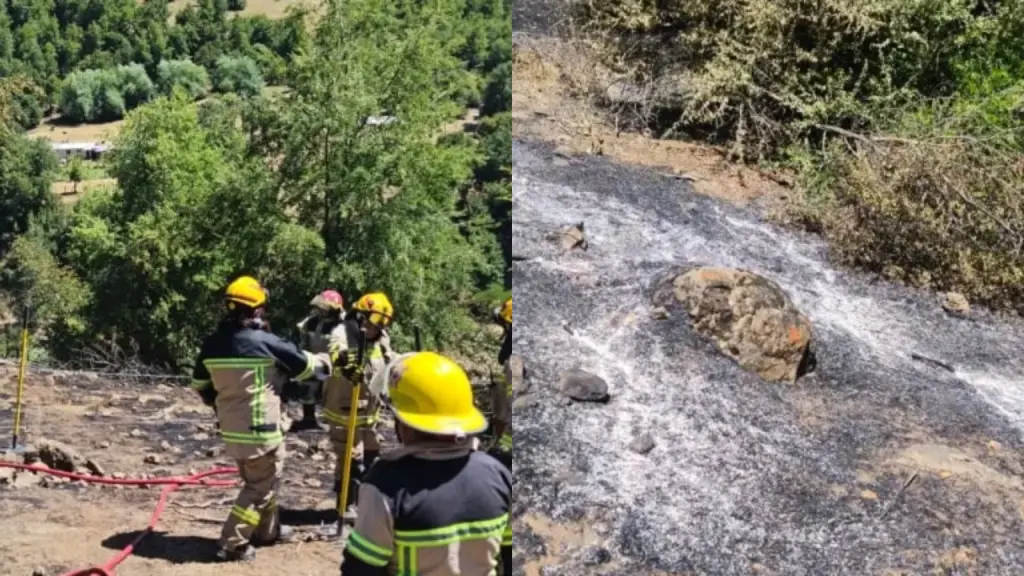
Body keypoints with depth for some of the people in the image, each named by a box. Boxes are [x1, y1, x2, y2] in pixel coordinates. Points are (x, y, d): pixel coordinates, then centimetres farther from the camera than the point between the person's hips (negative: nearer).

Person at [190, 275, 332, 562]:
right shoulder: (264, 342, -18)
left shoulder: (212, 344, 1)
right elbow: (306, 364, -4)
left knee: (258, 479, 24)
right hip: (260, 429, -7)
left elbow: (200, 385, 13)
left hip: (231, 428, 7)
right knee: (261, 486, 4)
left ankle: (268, 530, 38)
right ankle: (233, 543, 1)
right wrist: (326, 362, 17)